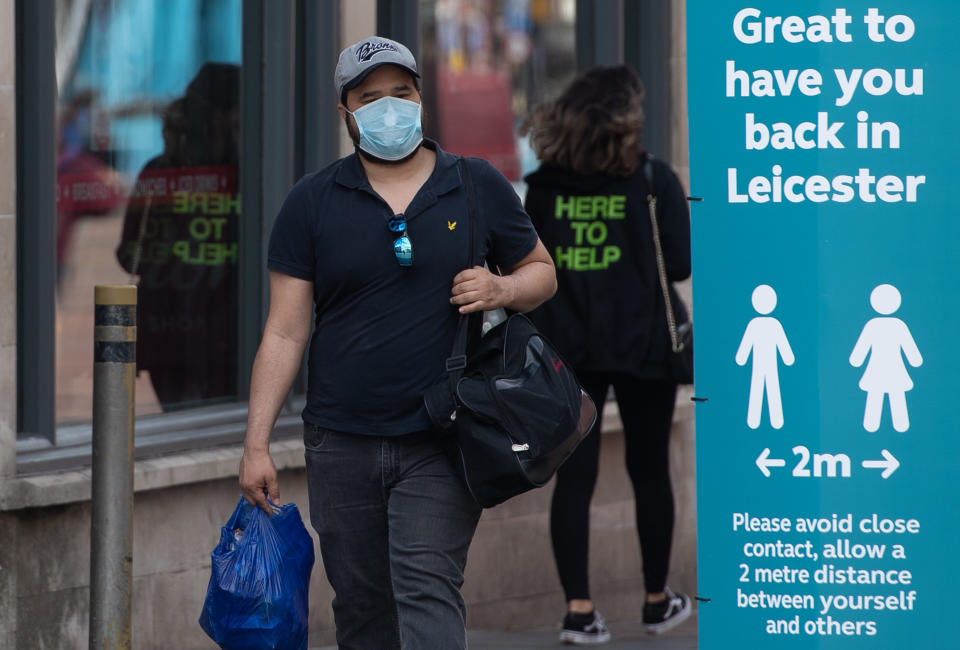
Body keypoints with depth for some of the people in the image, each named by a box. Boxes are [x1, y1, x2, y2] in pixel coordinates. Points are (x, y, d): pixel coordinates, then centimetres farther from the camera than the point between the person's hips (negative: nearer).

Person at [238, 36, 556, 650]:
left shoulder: (479, 187, 5)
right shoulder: (313, 202, 4)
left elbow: (541, 272, 16)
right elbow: (285, 333, 3)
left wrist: (501, 289, -9)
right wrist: (257, 443, -3)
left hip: (440, 444, -2)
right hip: (343, 442, 2)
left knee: (428, 592, -14)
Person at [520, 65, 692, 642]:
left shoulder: (543, 187, 0)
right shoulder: (653, 180, -8)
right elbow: (681, 263, -9)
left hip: (567, 349, 2)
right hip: (643, 345, -2)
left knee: (574, 476, 1)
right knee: (650, 471, 13)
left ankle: (579, 609, -5)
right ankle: (658, 601, 24)